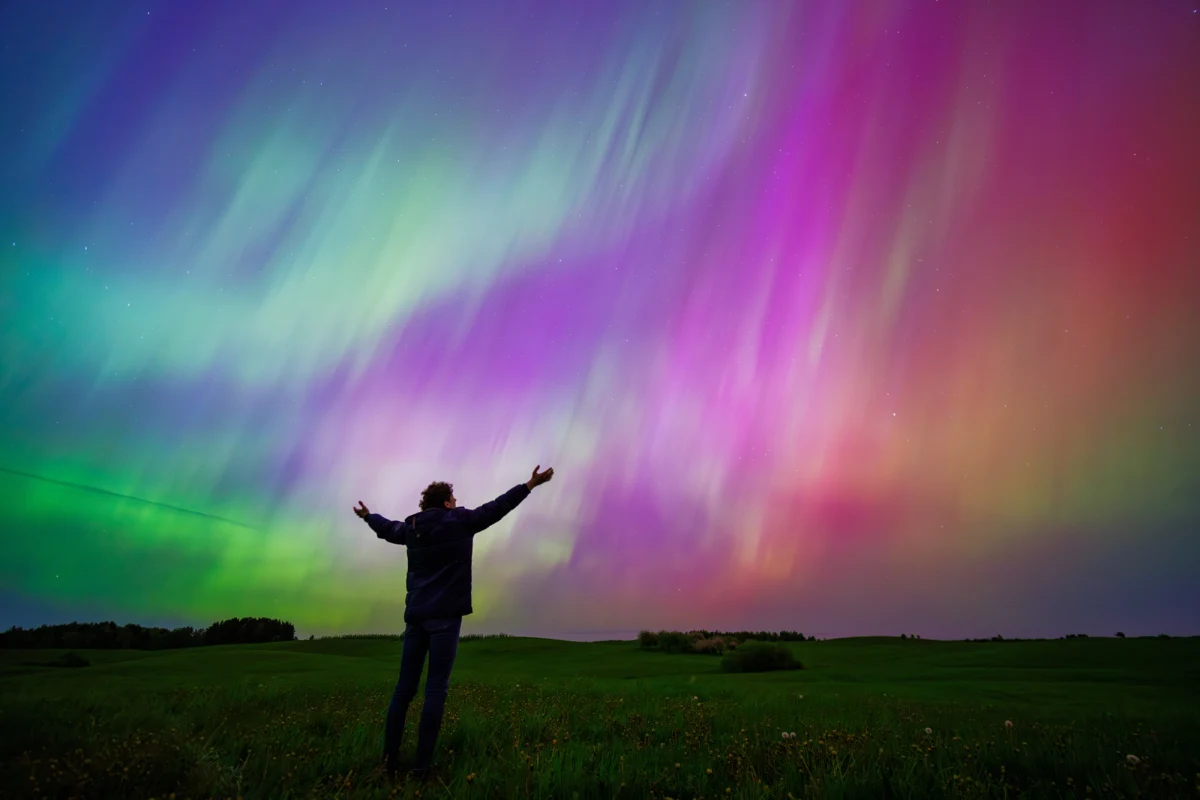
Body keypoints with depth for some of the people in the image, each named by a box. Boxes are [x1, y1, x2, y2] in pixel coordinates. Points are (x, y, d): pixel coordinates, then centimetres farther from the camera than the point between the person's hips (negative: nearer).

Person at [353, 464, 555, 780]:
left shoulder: (411, 527, 12)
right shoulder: (459, 521, -5)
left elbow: (388, 528, 32)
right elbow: (496, 508, -5)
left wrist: (367, 516, 53)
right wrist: (531, 484, 0)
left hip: (415, 615, 6)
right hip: (444, 615, -6)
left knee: (404, 688, 10)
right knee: (435, 690, -4)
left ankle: (390, 759, 12)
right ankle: (422, 765, -5)